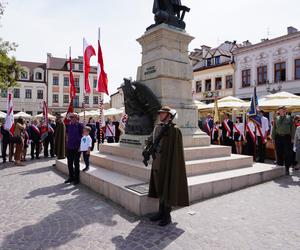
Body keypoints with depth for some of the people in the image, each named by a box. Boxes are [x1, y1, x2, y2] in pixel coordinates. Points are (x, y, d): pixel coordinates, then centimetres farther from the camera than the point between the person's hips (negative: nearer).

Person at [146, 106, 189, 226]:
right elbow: (150, 141, 16)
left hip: (168, 163, -7)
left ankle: (167, 215, 18)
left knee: (167, 188, 3)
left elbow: (177, 150, -16)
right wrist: (147, 149, -4)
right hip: (157, 162, 7)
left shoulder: (174, 130, -13)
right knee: (159, 187, 15)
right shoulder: (157, 127, 8)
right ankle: (161, 212, 30)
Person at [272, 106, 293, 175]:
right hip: (278, 137, 2)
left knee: (287, 154, 2)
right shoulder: (276, 119, 10)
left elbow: (292, 128, 3)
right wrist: (273, 138, 8)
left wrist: (292, 138, -5)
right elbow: (274, 129, 13)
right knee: (279, 154, 6)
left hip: (287, 137, -2)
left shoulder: (289, 118, 5)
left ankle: (287, 169, 12)